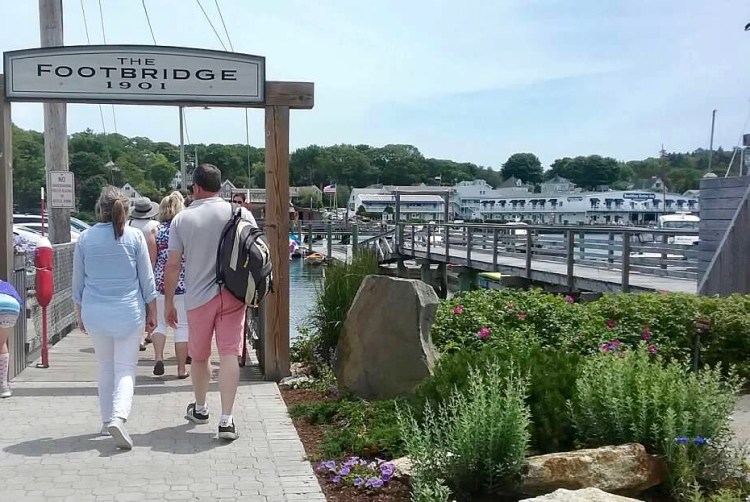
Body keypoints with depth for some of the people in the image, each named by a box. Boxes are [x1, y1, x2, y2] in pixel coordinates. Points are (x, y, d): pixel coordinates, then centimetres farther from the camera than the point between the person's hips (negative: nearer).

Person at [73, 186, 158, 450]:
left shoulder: (85, 238, 0)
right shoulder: (134, 236, -5)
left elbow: (78, 282, 8)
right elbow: (147, 279, -1)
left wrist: (79, 313, 20)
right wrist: (152, 312, 9)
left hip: (95, 313, 2)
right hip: (129, 313, -2)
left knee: (105, 368, 17)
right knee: (125, 368, 2)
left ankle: (107, 421, 23)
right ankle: (119, 417, -17)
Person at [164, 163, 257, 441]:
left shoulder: (182, 219, -2)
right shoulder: (240, 214, -2)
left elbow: (173, 265, -3)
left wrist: (168, 302, 5)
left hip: (198, 296, 0)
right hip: (233, 295, 0)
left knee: (199, 356, 17)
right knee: (229, 354, -2)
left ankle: (200, 408, 36)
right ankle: (226, 419, -9)